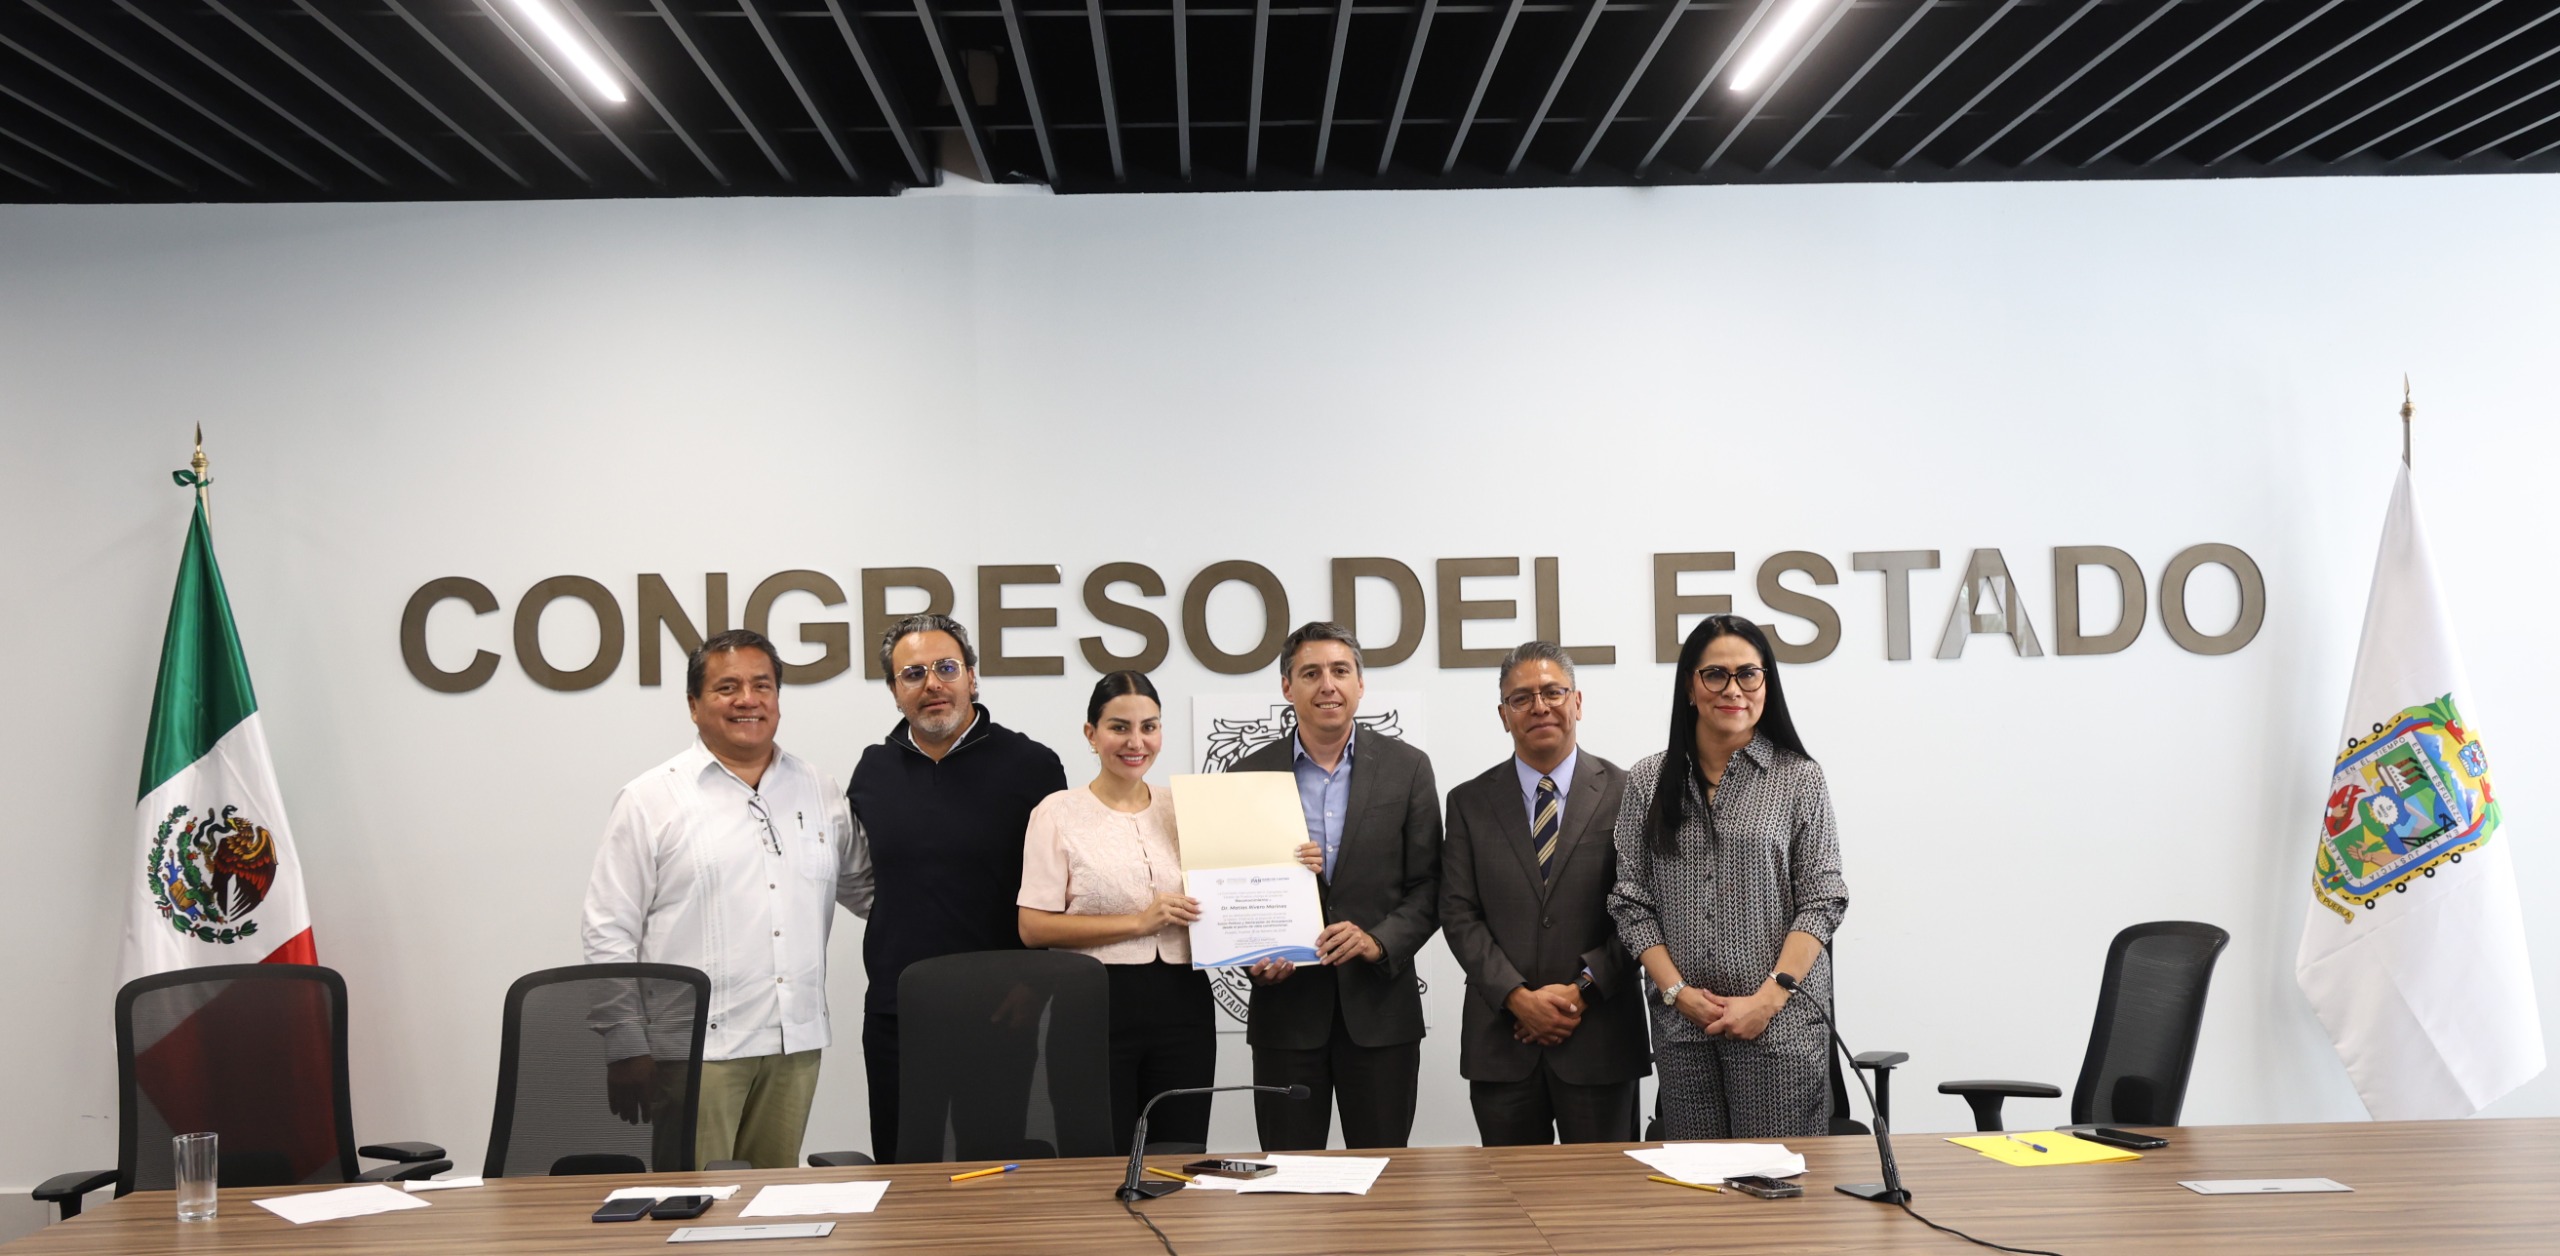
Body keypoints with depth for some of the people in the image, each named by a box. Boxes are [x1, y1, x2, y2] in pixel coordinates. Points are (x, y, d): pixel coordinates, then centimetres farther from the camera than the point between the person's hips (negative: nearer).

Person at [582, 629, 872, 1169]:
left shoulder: (817, 791, 12)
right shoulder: (650, 800, -1)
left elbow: (862, 886, 21)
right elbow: (609, 934, -2)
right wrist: (627, 1049, -6)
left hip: (794, 1043, 4)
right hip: (694, 1047, -4)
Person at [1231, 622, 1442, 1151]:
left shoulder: (1407, 768, 3)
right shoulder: (1250, 774, 4)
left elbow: (1428, 887, 1)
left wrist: (1378, 941, -15)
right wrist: (1255, 958, -10)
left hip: (1379, 1008, 0)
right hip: (1286, 1006, 0)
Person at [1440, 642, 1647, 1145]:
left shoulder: (1626, 794, 1)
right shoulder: (1469, 803, 6)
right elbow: (1458, 915, 1)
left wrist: (1583, 990, -12)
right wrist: (1519, 998, -10)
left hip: (1599, 1040, -1)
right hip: (1501, 1042, 1)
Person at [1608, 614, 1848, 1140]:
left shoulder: (1799, 779, 2)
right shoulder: (1648, 780, 8)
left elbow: (1822, 901, -2)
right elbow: (1632, 902, 6)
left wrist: (1767, 999, -10)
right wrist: (1678, 992, -5)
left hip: (1779, 1023, -2)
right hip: (1680, 1024, 2)